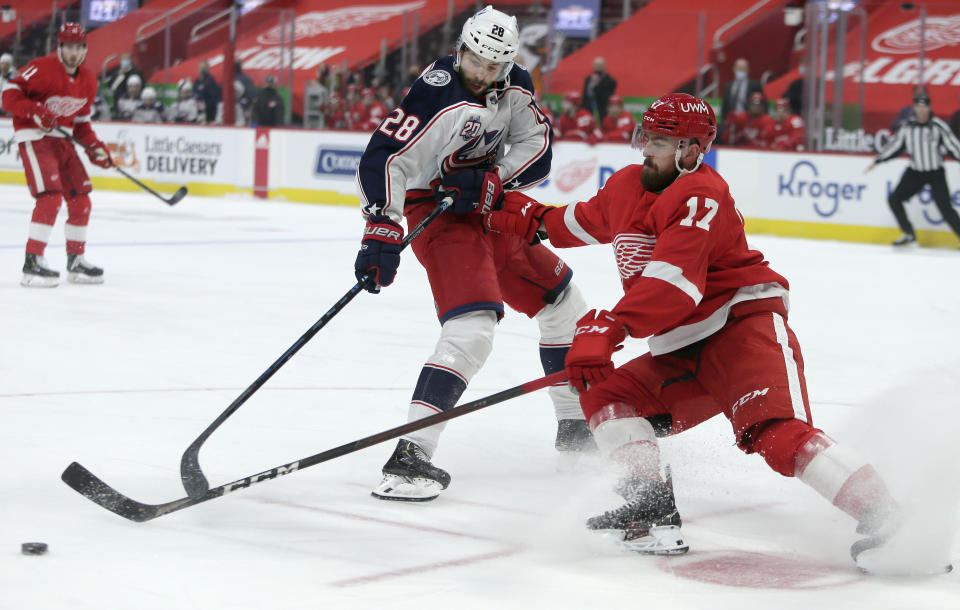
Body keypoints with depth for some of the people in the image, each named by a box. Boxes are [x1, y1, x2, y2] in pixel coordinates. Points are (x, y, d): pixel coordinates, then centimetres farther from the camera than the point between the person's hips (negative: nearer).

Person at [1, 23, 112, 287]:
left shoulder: (88, 81, 8)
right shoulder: (42, 68, -15)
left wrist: (94, 146, 4)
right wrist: (35, 111, -29)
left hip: (61, 139, 8)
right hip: (34, 137, -8)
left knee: (80, 201, 7)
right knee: (50, 197, -21)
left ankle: (76, 261, 22)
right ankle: (32, 263, -18)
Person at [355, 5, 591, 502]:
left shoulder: (514, 89, -1)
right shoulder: (438, 97, -25)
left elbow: (536, 152, -3)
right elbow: (383, 161, -31)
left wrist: (491, 181, -21)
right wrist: (381, 235, -40)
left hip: (489, 211, 9)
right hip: (438, 215, -9)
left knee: (560, 296, 19)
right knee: (472, 328, -27)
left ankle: (575, 425, 34)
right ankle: (410, 456, -31)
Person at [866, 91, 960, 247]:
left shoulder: (939, 126, -12)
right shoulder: (907, 127, -1)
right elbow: (895, 145, 7)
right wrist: (877, 161, 7)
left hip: (936, 174, -4)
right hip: (915, 173, 5)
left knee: (945, 208, -13)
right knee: (894, 199, 0)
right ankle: (909, 235, 14)